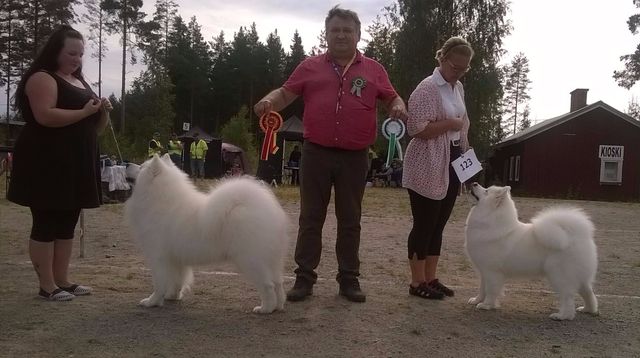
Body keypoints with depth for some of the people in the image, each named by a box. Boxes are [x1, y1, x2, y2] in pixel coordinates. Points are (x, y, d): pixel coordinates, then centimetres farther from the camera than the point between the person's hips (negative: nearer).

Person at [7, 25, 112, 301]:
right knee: (46, 224, -4)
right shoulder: (42, 78, -6)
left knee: (67, 224, 9)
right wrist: (84, 112, -19)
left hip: (75, 165, 8)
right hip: (47, 164, -8)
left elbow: (94, 128, 22)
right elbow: (45, 116, -22)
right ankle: (46, 285, 1)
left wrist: (103, 112, 2)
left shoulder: (79, 82, 20)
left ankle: (62, 280, 16)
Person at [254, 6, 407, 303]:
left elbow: (392, 98, 14)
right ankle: (304, 278, 14)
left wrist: (398, 107, -9)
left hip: (355, 158, 0)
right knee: (310, 218, 5)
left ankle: (349, 279, 19)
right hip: (316, 154, 0)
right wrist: (268, 101, -14)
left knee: (350, 220, 9)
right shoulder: (310, 66, 8)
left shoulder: (373, 70, 9)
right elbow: (285, 93, 7)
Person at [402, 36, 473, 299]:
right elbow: (416, 129, -21)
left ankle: (431, 278, 21)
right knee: (424, 224, -1)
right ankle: (417, 282, 10)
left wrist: (466, 152, 16)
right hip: (428, 168, -8)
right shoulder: (427, 88, -13)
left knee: (439, 223, 12)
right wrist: (450, 123, -17)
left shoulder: (458, 88, 13)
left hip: (451, 164, 8)